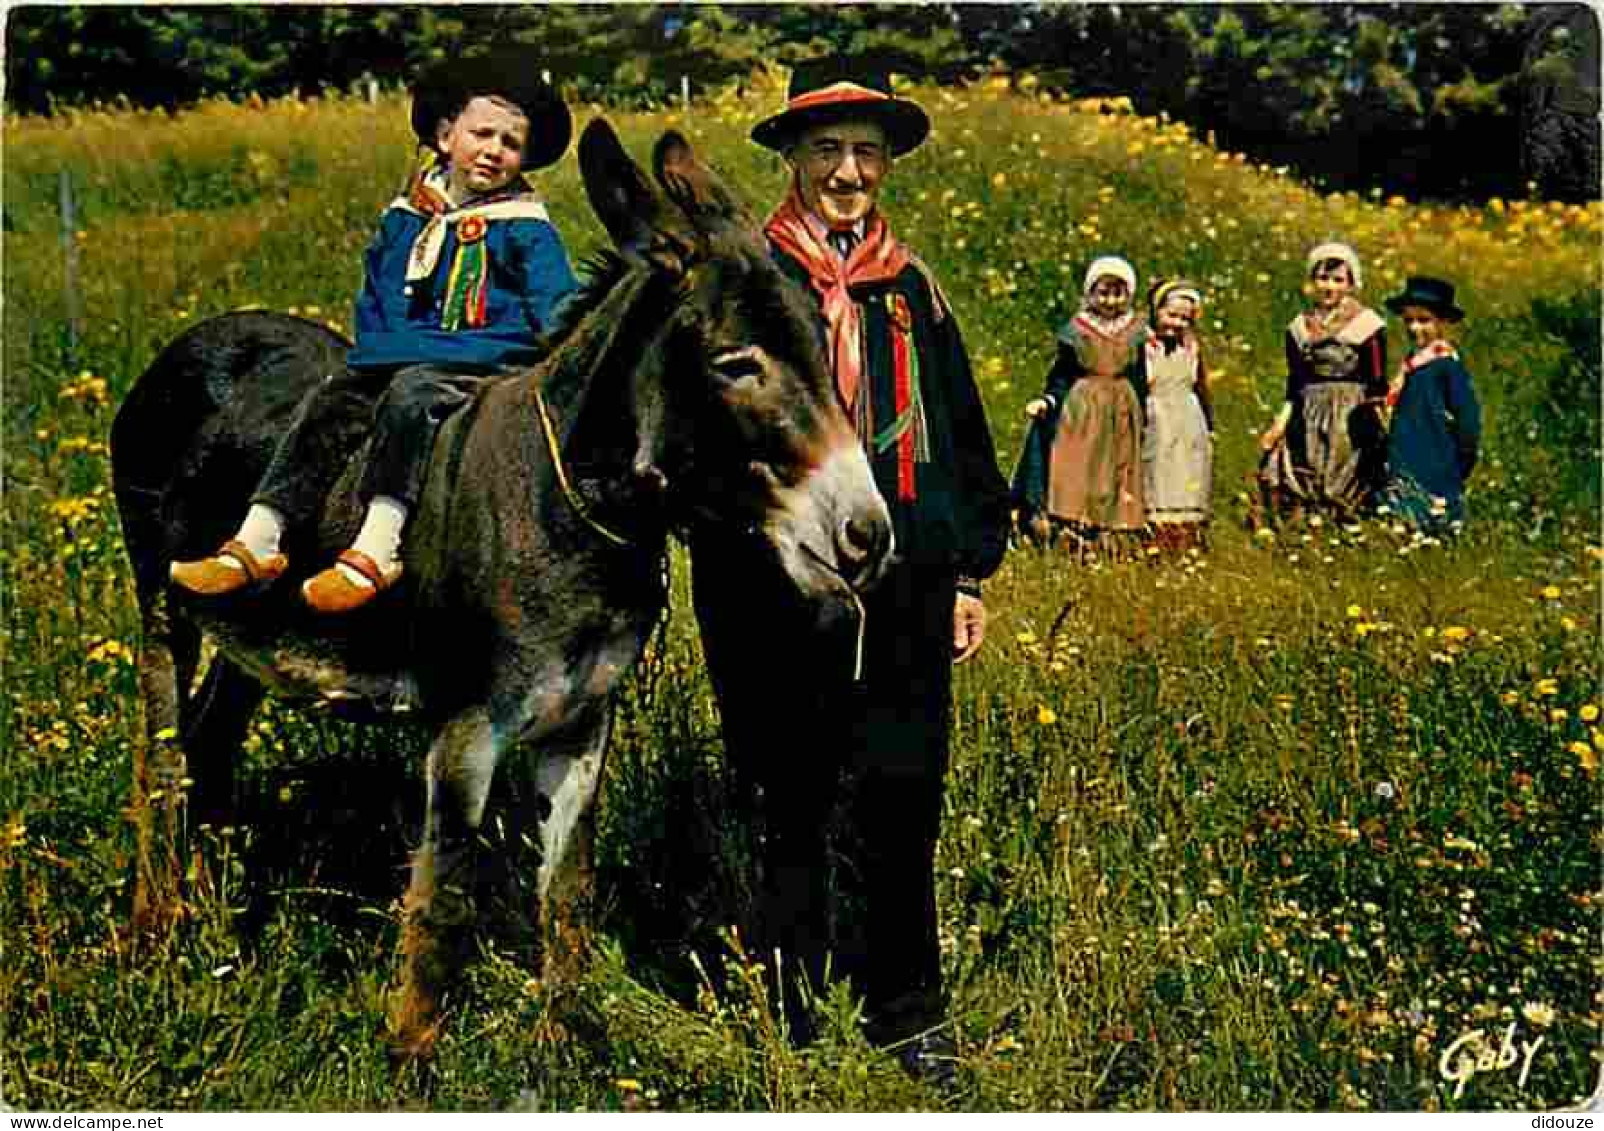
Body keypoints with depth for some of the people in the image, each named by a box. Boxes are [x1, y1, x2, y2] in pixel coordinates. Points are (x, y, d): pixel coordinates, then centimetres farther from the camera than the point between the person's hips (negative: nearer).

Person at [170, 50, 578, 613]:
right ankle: (256, 543, -18)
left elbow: (559, 314, -5)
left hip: (493, 371, -5)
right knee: (328, 400, -14)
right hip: (398, 361, 6)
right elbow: (373, 302, 24)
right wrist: (375, 349, 8)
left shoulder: (526, 229, 2)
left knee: (410, 391, -32)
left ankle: (374, 552, -40)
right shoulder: (403, 219, 16)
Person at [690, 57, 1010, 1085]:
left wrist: (970, 573, 15)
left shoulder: (915, 290, 15)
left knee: (901, 805, 5)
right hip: (776, 591, -3)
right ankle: (788, 1020, 16)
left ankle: (909, 1019, 18)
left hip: (904, 592, 3)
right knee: (789, 806, 4)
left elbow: (965, 440, 19)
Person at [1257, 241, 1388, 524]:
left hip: (1351, 422, -4)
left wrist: (1375, 429, -11)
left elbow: (1377, 386, -2)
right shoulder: (1299, 327, 13)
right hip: (1307, 424, 4)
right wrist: (1279, 424, 4)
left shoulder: (1367, 325, 1)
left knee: (1343, 499, -10)